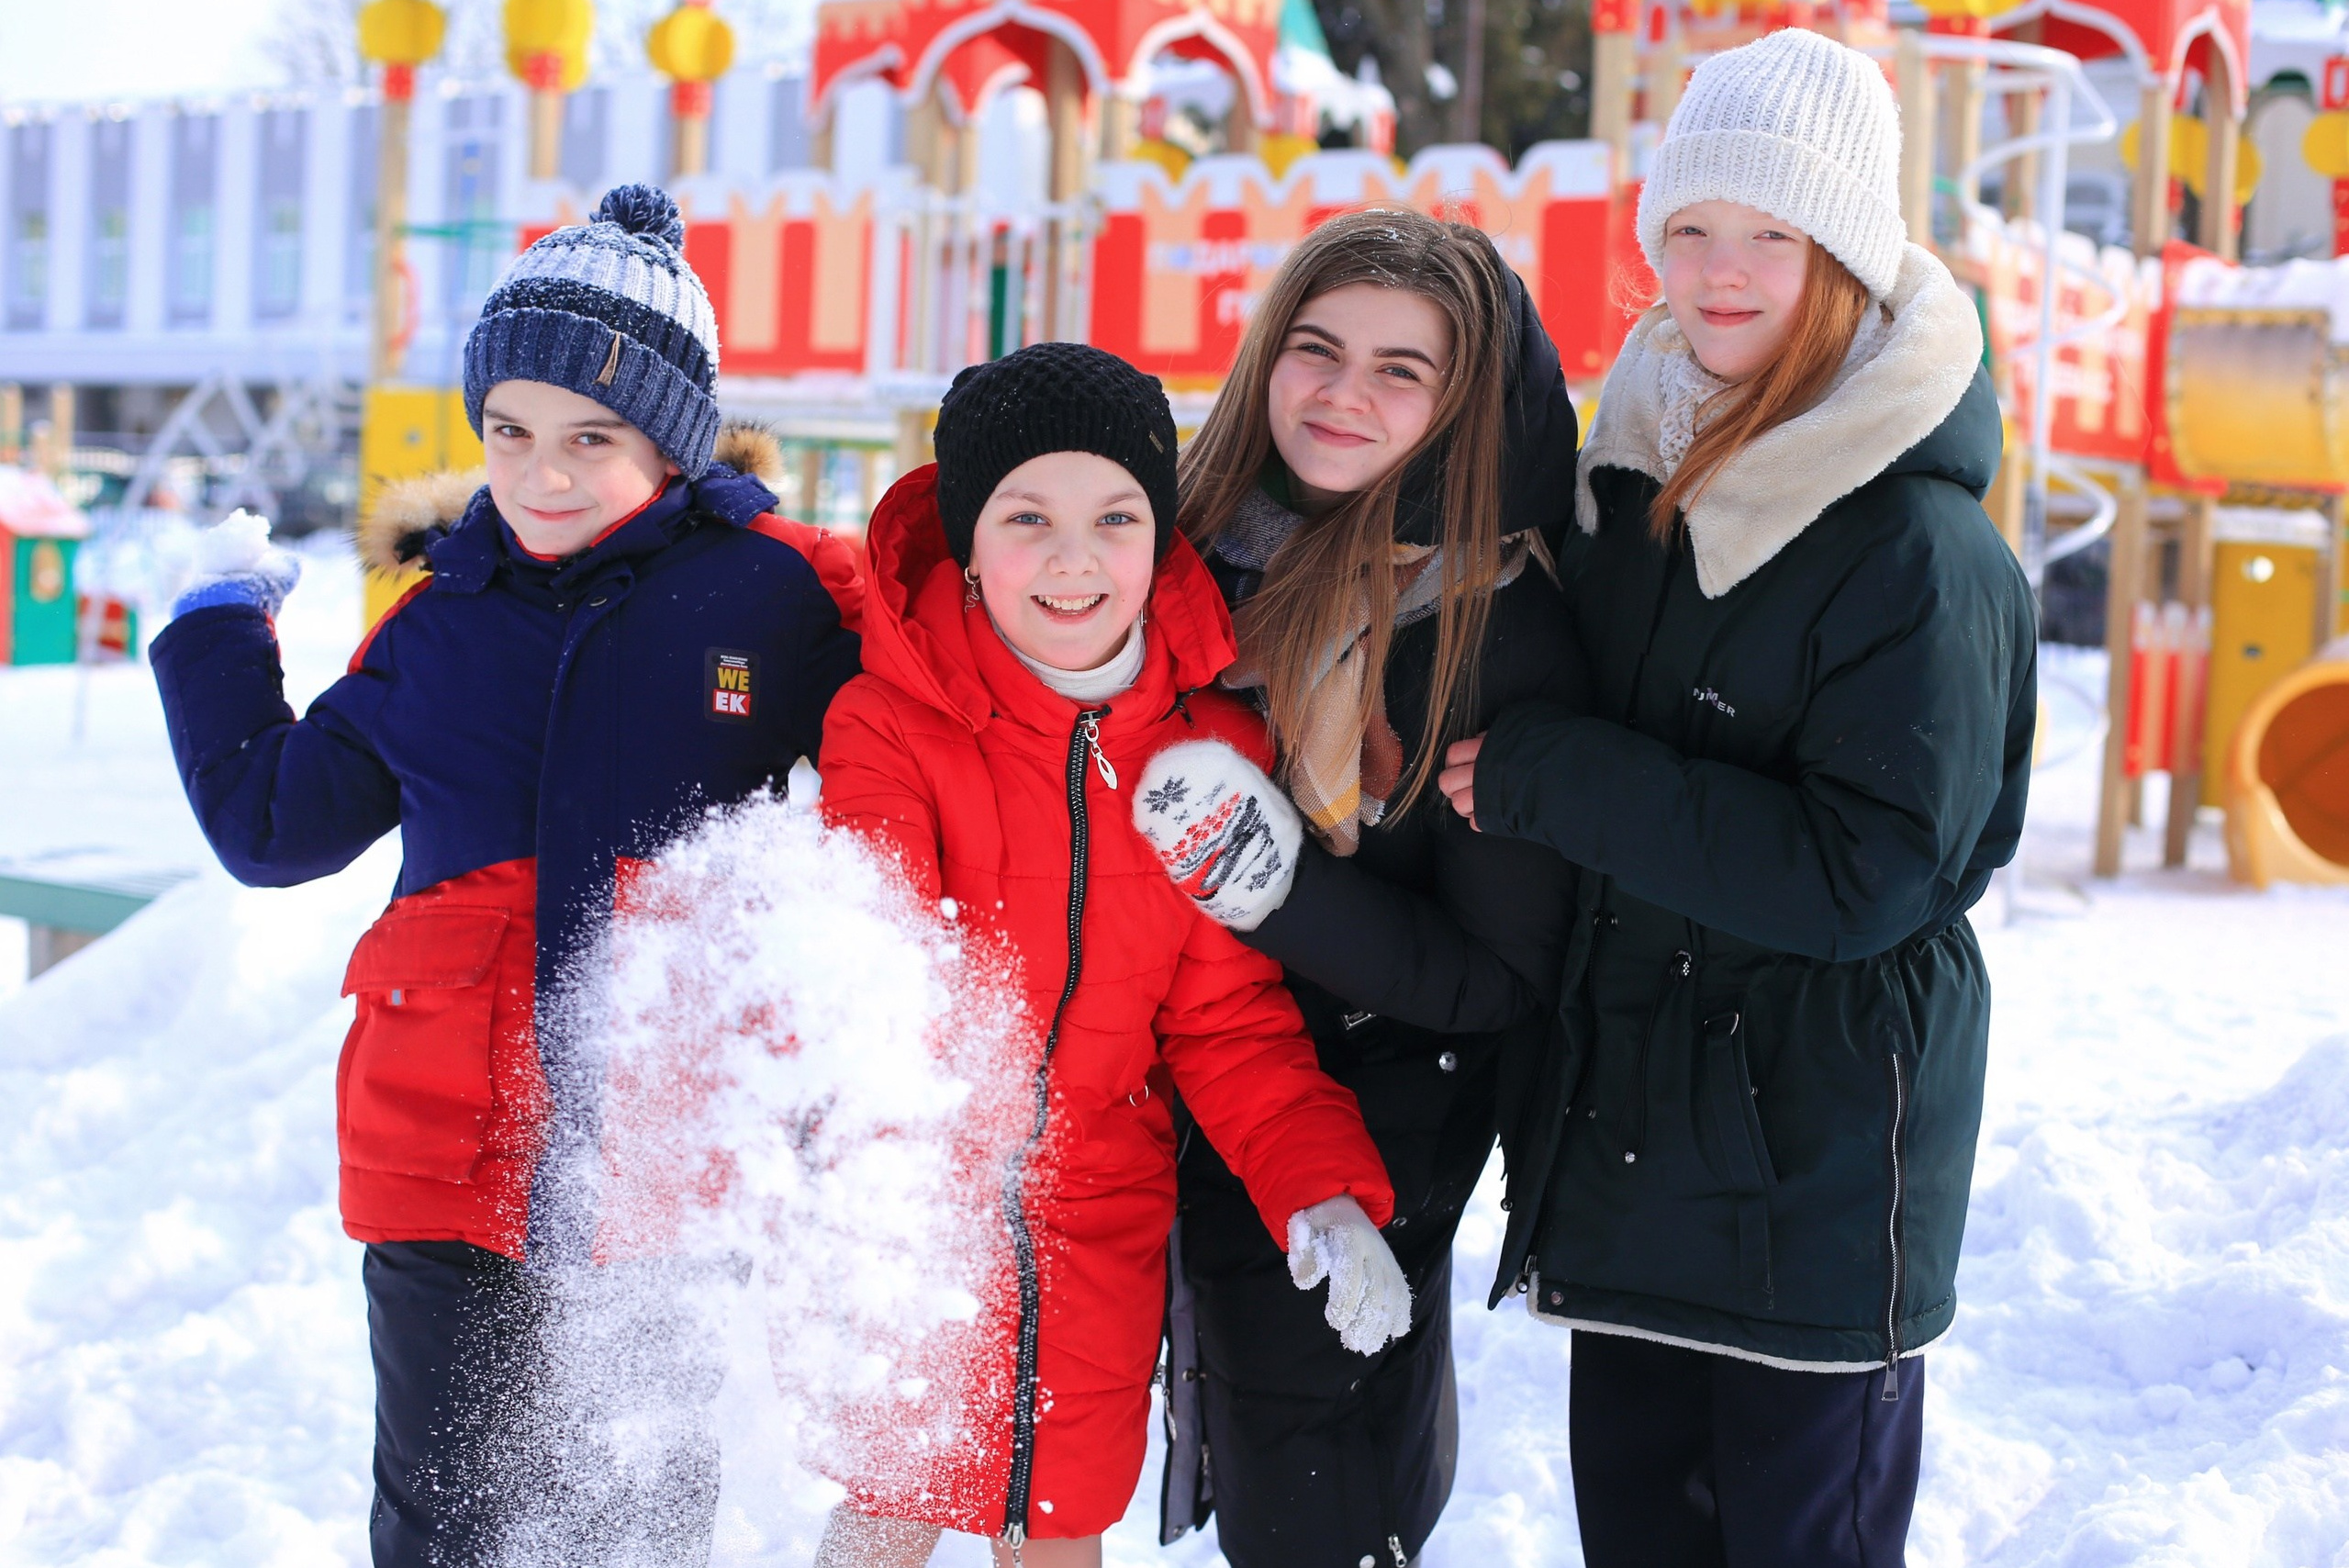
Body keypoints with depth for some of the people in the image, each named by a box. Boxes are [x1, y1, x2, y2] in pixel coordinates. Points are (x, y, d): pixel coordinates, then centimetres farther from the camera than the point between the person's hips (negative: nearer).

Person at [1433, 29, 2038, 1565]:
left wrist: (1553, 780, -19)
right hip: (1629, 1124, 7)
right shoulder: (1642, 474, 7)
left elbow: (1865, 874, -21)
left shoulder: (1921, 550, -16)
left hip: (1824, 1161, -7)